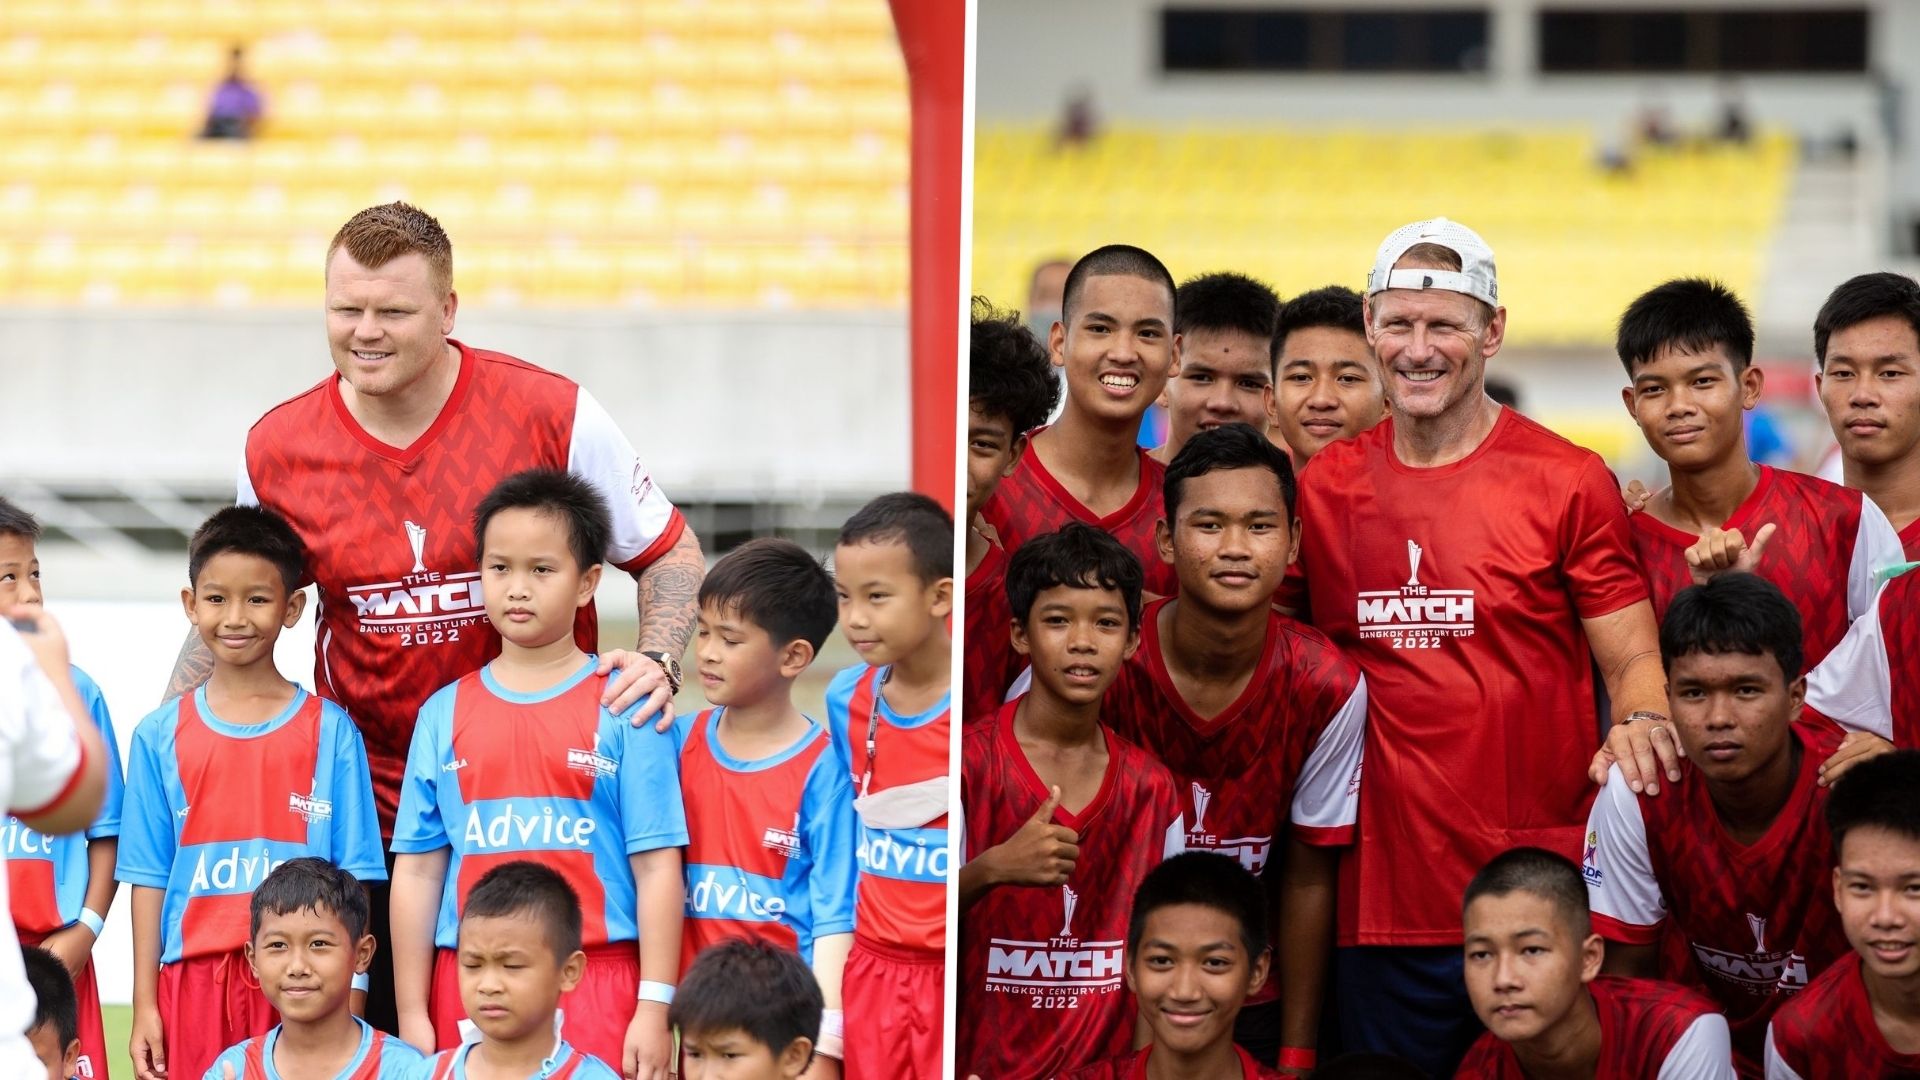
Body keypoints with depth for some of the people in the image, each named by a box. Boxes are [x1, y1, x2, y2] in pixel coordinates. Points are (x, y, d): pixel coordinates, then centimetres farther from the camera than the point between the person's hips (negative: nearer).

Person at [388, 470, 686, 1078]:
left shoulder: (622, 708, 1)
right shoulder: (445, 714, 9)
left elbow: (657, 867, -2)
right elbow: (417, 871, 9)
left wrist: (654, 1008, -8)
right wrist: (411, 1016, 4)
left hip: (596, 985, -2)